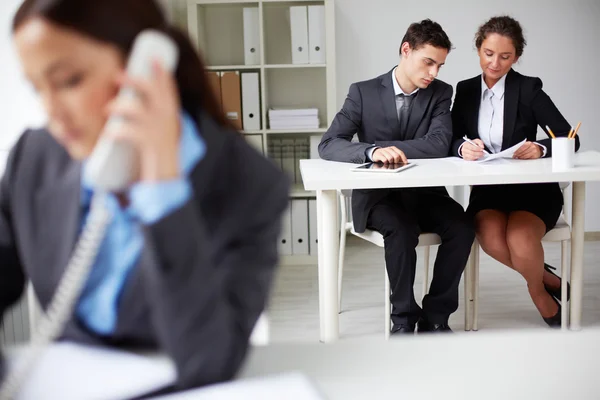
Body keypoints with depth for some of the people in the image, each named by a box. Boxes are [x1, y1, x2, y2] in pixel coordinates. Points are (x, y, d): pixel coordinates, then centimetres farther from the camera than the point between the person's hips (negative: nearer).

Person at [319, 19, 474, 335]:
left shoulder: (441, 93, 3)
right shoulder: (363, 92, -2)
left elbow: (439, 144, -14)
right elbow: (328, 145, -12)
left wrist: (387, 147, -22)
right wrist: (373, 151, -31)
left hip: (425, 193, 3)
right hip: (378, 195, -2)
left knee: (461, 226, -25)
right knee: (402, 229, -33)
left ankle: (435, 315, -9)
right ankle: (404, 317, -14)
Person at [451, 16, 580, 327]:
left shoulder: (529, 88, -5)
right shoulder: (466, 90, 6)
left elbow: (570, 139, -10)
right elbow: (452, 141, -2)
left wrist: (541, 149, -31)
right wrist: (463, 148, -26)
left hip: (534, 189, -2)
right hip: (487, 189, 2)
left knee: (520, 240, -31)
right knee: (491, 239, -30)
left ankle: (536, 287, 5)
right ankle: (544, 278, 1)